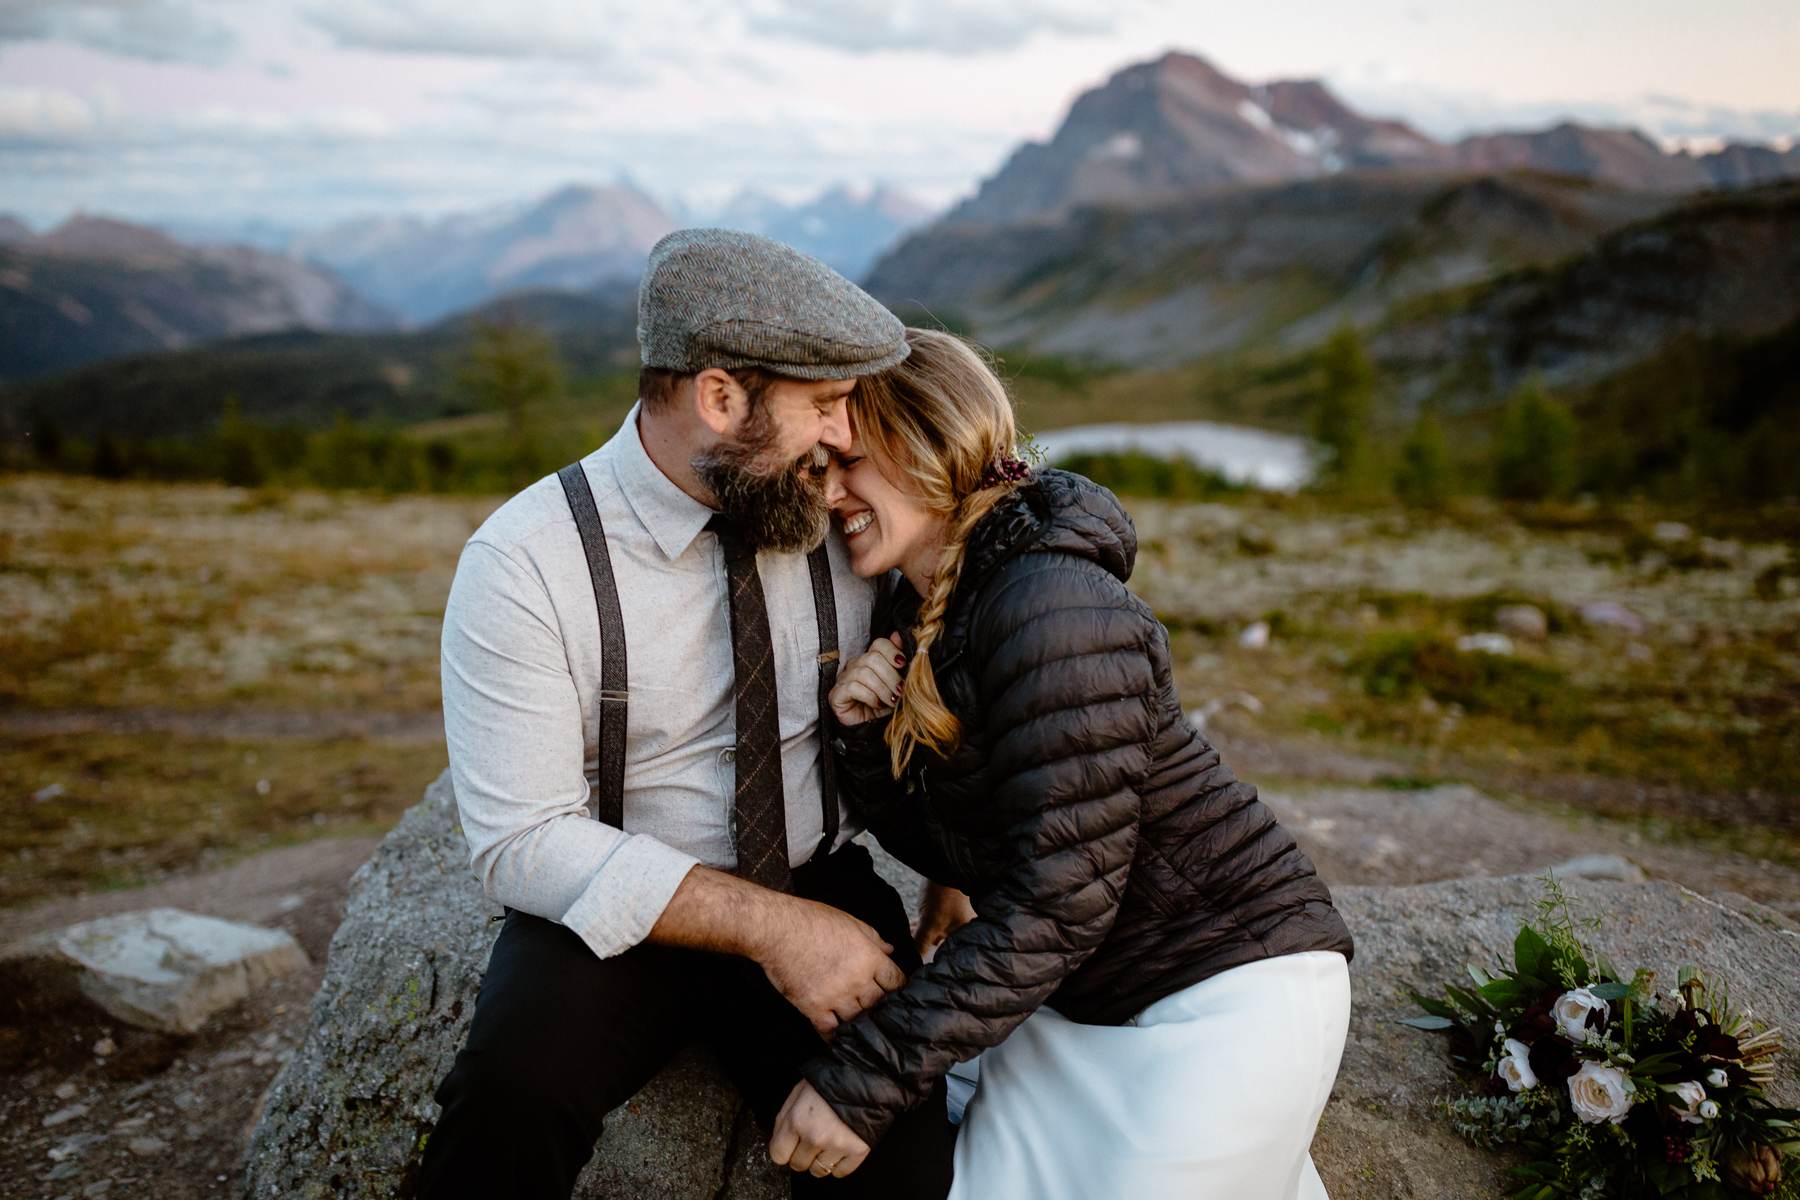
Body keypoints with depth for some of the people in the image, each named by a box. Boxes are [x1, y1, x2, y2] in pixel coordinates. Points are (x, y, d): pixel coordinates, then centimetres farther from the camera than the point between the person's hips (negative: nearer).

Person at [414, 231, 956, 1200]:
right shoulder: (523, 562, -16)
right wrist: (771, 928, -24)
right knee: (511, 1095, -32)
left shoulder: (834, 513, -4)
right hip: (621, 910, -2)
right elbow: (523, 843, -18)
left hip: (822, 889, 3)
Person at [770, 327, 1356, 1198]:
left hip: (1224, 987, -8)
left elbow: (1058, 899, -26)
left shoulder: (1051, 610, -26)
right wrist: (863, 734, -13)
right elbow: (949, 851, 5)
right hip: (1075, 994, 8)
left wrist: (863, 1080, -23)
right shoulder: (915, 615, 2)